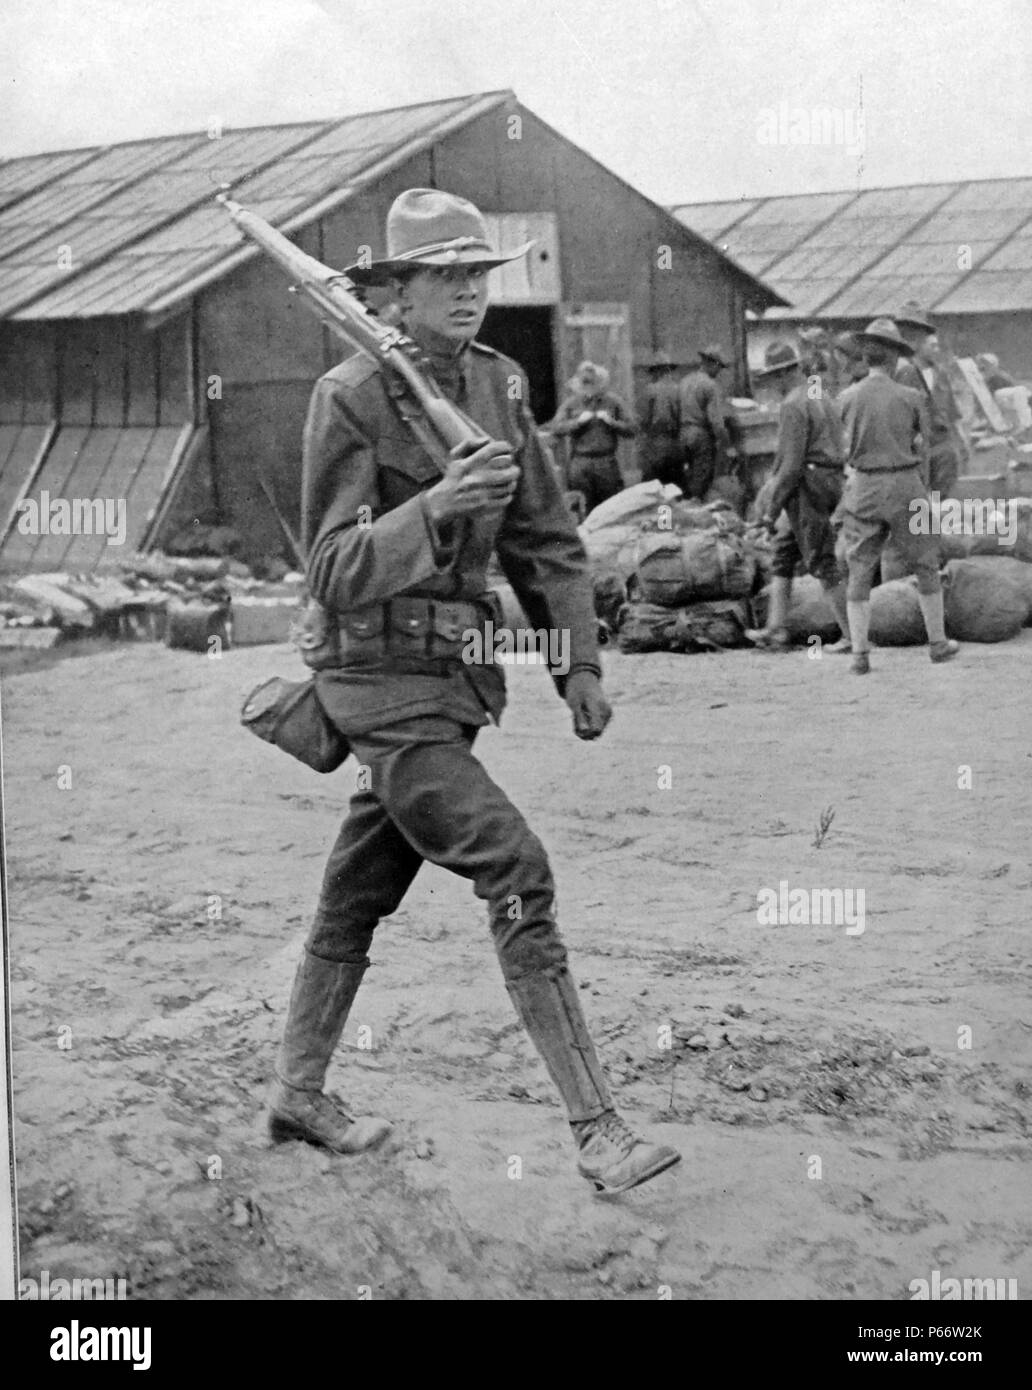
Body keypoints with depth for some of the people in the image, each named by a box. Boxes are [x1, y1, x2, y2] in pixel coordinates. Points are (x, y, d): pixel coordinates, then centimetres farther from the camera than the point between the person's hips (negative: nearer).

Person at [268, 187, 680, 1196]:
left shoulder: (499, 385, 5)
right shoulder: (348, 398, -14)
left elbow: (544, 538, 13)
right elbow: (335, 572, -19)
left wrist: (579, 661, 9)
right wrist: (435, 507, -33)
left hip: (458, 674, 7)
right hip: (386, 677, -7)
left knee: (361, 891, 17)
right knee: (518, 877, -15)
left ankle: (297, 1095, 33)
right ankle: (597, 1133, -11)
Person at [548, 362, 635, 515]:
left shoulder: (613, 401, 7)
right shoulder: (571, 403, 7)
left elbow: (630, 429, 6)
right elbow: (555, 430, -2)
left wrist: (612, 422, -9)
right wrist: (578, 421, -11)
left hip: (607, 463, 0)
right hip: (580, 465, 0)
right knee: (585, 510, 2)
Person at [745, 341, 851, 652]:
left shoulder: (794, 404, -14)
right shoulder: (823, 398, 17)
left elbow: (791, 463, -20)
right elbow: (839, 448, 19)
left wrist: (772, 508, -15)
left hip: (806, 487, -10)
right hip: (831, 483, 10)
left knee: (822, 563, -4)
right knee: (783, 554, 14)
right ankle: (776, 630, 11)